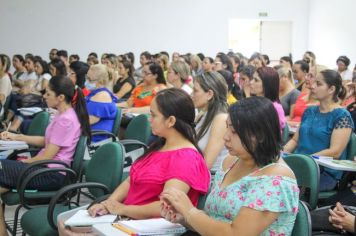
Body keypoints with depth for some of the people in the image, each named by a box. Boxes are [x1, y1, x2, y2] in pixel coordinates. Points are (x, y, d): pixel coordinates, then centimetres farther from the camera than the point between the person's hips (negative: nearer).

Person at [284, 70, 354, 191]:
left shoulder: (341, 116, -6)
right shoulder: (309, 111, 15)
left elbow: (335, 152, -13)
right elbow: (295, 140, 18)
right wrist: (283, 151, -2)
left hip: (326, 172, -6)